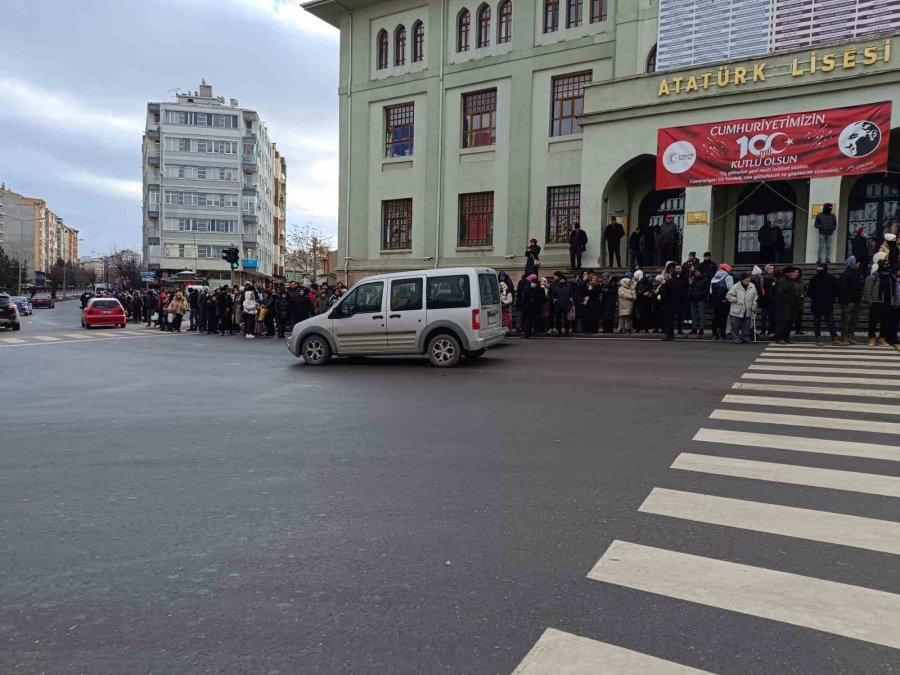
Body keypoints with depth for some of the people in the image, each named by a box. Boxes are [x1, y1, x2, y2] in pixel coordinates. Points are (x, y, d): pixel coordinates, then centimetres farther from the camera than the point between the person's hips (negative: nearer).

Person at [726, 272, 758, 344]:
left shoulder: (752, 286, 4)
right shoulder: (735, 287, -10)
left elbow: (755, 298, 12)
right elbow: (728, 296, -7)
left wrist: (754, 306, 5)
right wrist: (736, 300, -14)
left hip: (748, 311, 4)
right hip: (737, 311, -4)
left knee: (746, 326, 11)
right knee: (735, 326, -1)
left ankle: (744, 337, 23)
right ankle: (736, 338, 9)